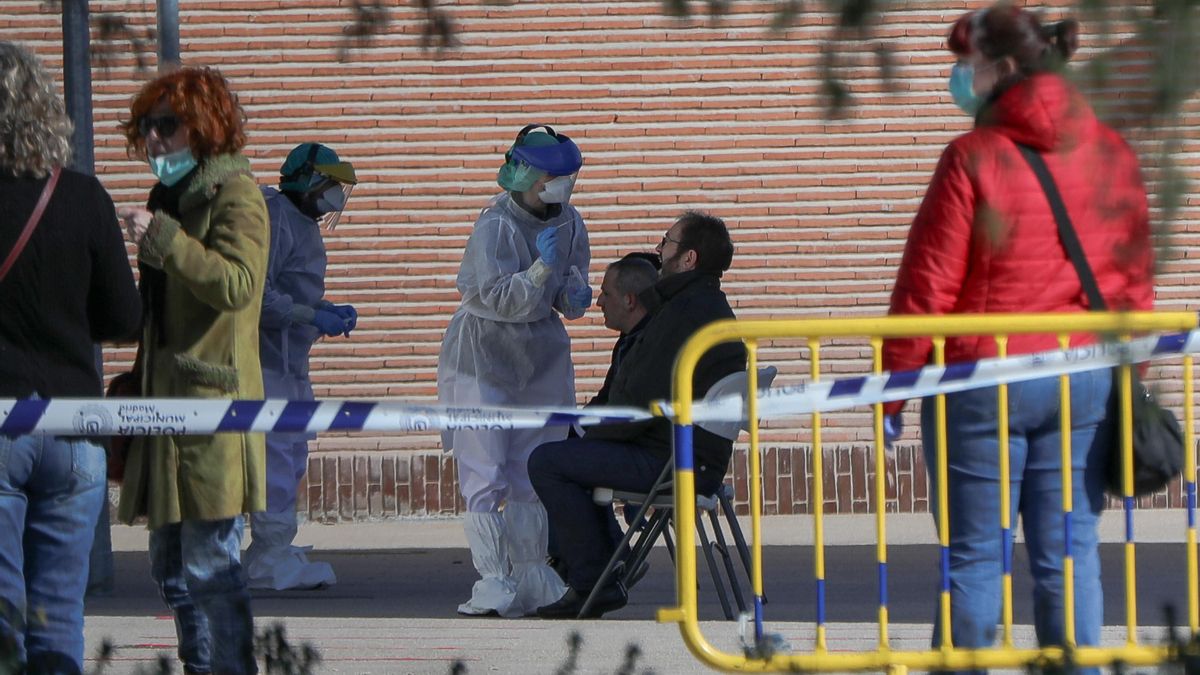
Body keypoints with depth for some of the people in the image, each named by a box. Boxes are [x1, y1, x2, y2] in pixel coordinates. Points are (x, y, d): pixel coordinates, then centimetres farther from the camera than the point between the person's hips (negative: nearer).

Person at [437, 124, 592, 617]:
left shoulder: (568, 222, 3)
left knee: (534, 475, 7)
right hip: (484, 356, -6)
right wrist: (542, 268, -32)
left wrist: (574, 296, -10)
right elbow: (498, 298, -24)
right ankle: (493, 582, -11)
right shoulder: (495, 225, -18)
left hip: (542, 358, 6)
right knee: (486, 476, -9)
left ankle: (529, 578, 13)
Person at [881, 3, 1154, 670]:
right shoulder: (1113, 156, 4)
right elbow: (1135, 279, 10)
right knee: (1070, 556, 6)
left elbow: (927, 287, -9)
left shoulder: (973, 159, -11)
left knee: (976, 558, 3)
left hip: (983, 378, -4)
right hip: (1087, 382, 4)